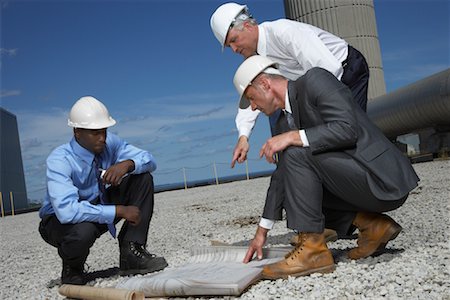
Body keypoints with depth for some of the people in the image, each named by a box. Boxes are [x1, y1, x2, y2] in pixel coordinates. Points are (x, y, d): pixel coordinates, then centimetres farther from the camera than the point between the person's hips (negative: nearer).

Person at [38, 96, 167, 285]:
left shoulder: (109, 143, -13)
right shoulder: (59, 160, -29)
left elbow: (149, 160, -9)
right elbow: (67, 210, -42)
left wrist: (127, 164, -32)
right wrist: (119, 211, -39)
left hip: (100, 207, 6)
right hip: (60, 220, -5)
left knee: (142, 177, -13)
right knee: (84, 231, -42)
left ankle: (132, 253, -10)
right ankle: (72, 270, -3)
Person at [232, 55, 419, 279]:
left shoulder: (315, 79, -11)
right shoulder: (284, 123, 13)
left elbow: (347, 129, -23)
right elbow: (284, 177, 18)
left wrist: (292, 137, -21)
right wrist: (262, 230, 19)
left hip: (384, 179, -9)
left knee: (296, 154, -21)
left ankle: (313, 249, -15)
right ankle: (372, 224, 8)